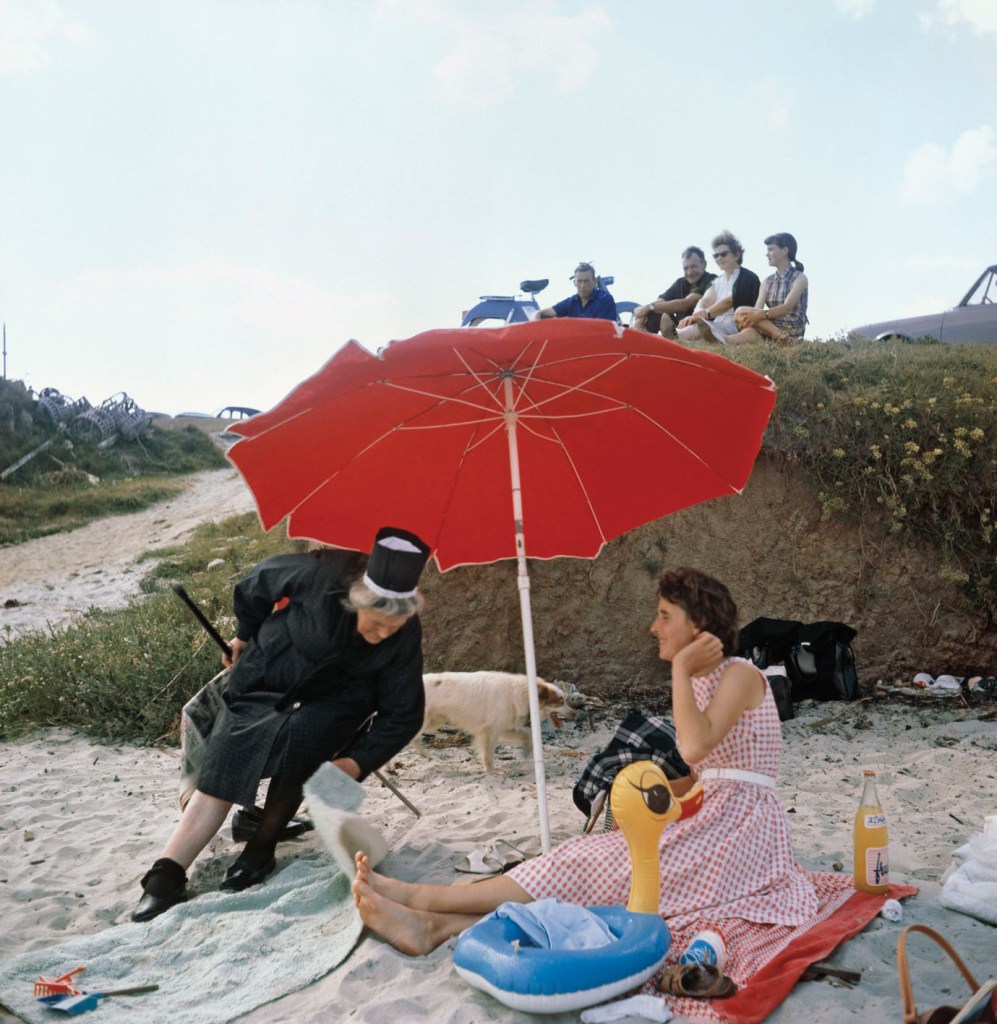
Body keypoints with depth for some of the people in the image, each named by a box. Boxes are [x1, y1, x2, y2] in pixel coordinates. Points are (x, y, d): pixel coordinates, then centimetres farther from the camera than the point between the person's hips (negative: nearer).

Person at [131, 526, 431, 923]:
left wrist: (358, 761, -27)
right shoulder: (323, 574, -33)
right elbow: (261, 579, -11)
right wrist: (246, 634, 6)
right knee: (220, 775, -8)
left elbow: (402, 716, -15)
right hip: (266, 677, 0)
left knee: (296, 743, -30)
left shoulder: (405, 639, -26)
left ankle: (262, 849, -10)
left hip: (333, 700, 0)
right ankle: (167, 878, -1)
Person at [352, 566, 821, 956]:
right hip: (707, 819, 8)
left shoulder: (739, 674, -9)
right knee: (591, 862, -14)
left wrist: (680, 667, -16)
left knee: (599, 871, -18)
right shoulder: (698, 681, 17)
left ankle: (420, 897, -23)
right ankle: (434, 925, -26)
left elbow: (693, 747, -25)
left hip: (739, 826, -7)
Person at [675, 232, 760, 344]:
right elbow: (705, 300, 2)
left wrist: (706, 314, -35)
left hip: (737, 329, -8)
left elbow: (730, 301, -16)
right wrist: (698, 313, -25)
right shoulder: (717, 282, 23)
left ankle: (673, 337, -64)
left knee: (701, 327, -38)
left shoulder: (747, 278, 0)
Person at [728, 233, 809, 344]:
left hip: (792, 332, -5)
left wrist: (762, 314, -35)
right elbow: (757, 309, 1)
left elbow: (787, 308, -17)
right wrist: (751, 315, -25)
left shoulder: (800, 278, 1)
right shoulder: (767, 282, 18)